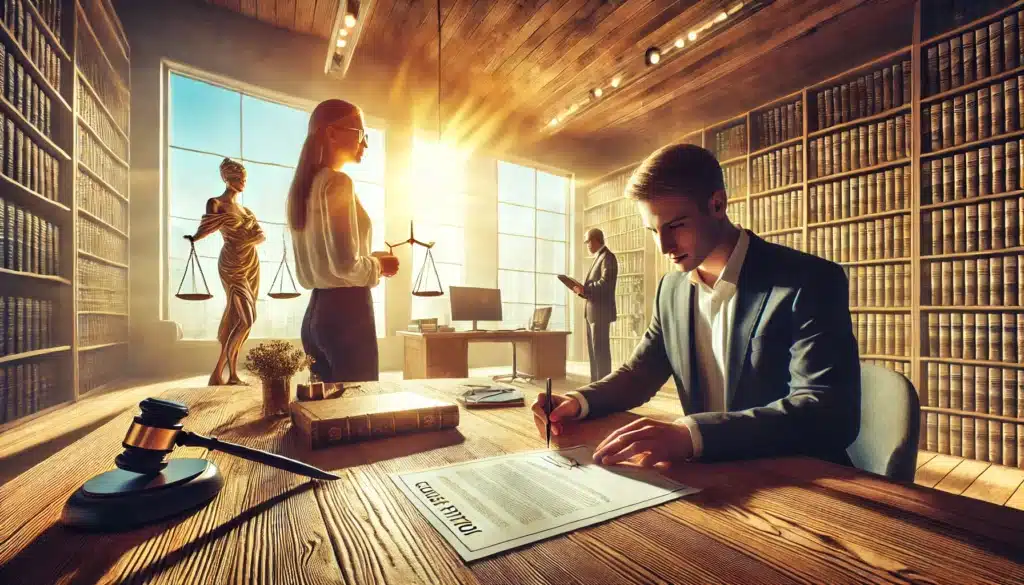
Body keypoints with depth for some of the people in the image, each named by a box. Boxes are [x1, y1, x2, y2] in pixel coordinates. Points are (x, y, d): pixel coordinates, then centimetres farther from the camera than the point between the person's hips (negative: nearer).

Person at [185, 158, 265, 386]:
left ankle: (233, 374, 11)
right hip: (233, 267, -7)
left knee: (236, 320, 7)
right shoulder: (216, 203, -2)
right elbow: (203, 230, -13)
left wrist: (251, 239, -10)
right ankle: (217, 374, -3)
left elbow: (262, 235, 9)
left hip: (251, 265, 7)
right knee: (246, 320, -14)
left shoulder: (243, 207, 18)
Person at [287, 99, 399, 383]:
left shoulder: (305, 185, 15)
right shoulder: (337, 182, -12)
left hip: (315, 313, 9)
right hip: (346, 312, -9)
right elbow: (345, 265, -21)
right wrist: (379, 266, -3)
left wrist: (369, 260, 15)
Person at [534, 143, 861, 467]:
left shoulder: (810, 281, -14)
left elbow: (829, 412, -24)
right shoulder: (672, 288, 2)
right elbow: (639, 373, 8)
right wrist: (579, 401, -11)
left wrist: (692, 434, -38)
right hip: (712, 474, 4)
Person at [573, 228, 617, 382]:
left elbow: (605, 283, -22)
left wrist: (584, 289, -17)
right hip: (593, 311, 10)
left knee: (601, 349, -7)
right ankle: (595, 382, 22)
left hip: (600, 311, -10)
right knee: (594, 349, 14)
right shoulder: (599, 257, 20)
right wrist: (582, 289, 6)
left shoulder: (607, 257, -10)